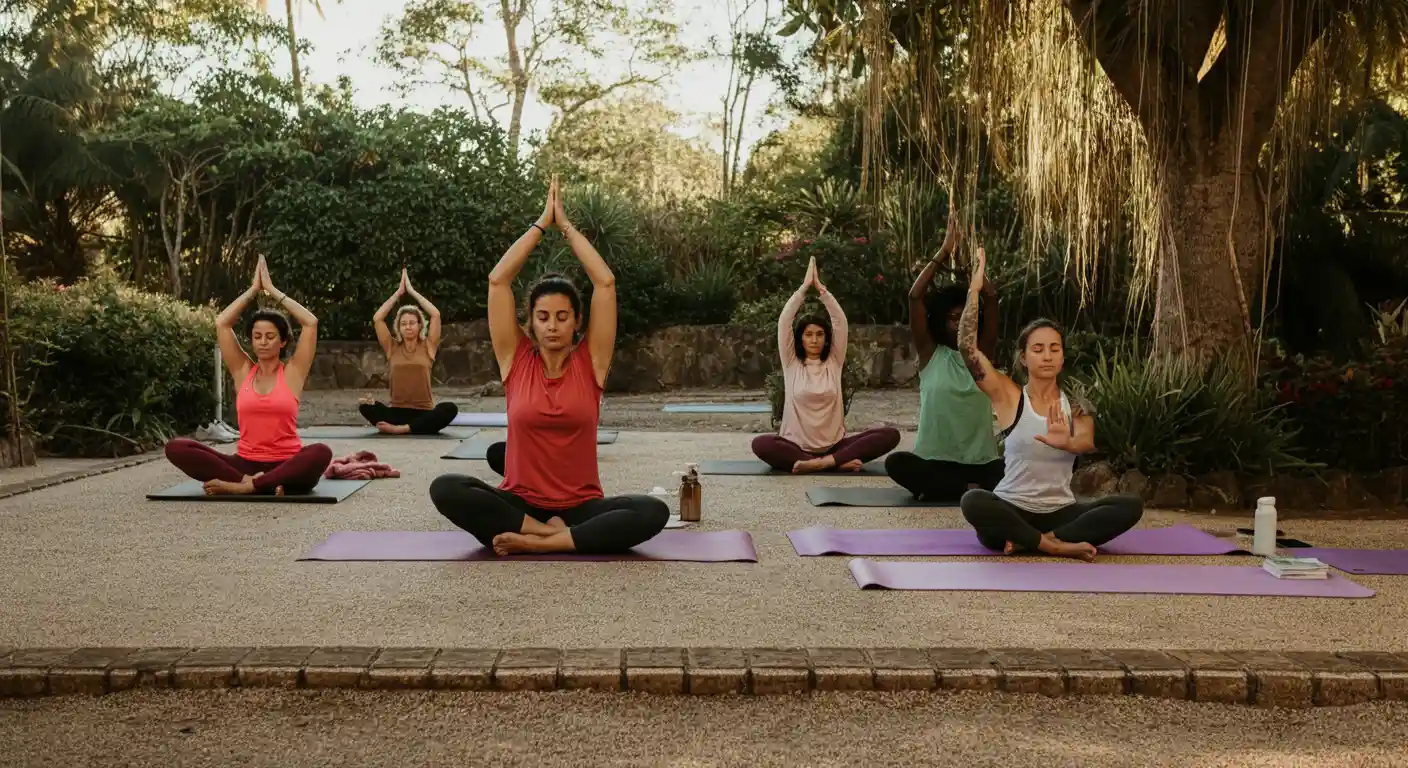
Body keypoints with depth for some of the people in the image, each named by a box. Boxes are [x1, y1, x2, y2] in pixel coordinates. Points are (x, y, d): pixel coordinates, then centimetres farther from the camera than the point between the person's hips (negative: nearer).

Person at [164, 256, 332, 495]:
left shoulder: (292, 372, 4)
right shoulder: (243, 371, 11)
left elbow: (311, 323, -5)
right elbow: (221, 323, 6)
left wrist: (272, 289, 3)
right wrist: (254, 288, 9)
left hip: (285, 465, -2)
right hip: (245, 463, 3)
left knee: (321, 453, -38)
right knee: (176, 448, -19)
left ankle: (243, 486, -35)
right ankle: (248, 480, -30)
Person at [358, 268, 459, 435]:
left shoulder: (427, 346, 7)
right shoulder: (392, 347, 10)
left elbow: (436, 315, -3)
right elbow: (377, 318, 1)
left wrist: (411, 290, 4)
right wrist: (399, 291, 4)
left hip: (423, 413, -1)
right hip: (397, 412, 1)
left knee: (450, 409, -33)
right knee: (365, 406, -26)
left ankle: (399, 429, -33)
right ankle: (410, 427, -33)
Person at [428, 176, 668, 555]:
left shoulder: (590, 361, 2)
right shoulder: (516, 360, 3)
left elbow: (605, 282, -5)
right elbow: (498, 280, -4)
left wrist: (566, 225, 1)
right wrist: (542, 223, 0)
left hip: (580, 507, 0)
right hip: (519, 504, 0)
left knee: (653, 512, -30)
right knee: (445, 489, -29)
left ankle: (533, 542, -28)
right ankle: (555, 534, -26)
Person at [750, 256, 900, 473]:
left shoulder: (834, 363, 10)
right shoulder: (791, 364, 6)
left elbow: (840, 321, 2)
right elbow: (784, 321, -3)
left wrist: (820, 287, -3)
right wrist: (805, 286, -4)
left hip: (833, 445, 2)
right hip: (797, 445, -2)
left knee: (890, 435, -20)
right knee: (760, 444, -35)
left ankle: (823, 462, -31)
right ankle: (839, 463, -34)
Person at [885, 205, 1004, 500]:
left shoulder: (982, 354, 8)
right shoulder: (930, 354, 4)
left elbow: (991, 296, -2)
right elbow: (915, 296, -6)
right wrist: (944, 252, -7)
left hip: (981, 461, 1)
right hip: (935, 461, -1)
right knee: (896, 463, -32)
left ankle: (943, 489, -16)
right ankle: (970, 489, -27)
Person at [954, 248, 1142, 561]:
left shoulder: (1075, 406, 6)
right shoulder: (1009, 396, 1)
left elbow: (1087, 443, -17)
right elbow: (967, 347, -11)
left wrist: (1067, 443, -41)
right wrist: (974, 290, -14)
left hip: (1060, 512, 3)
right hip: (1012, 510, -3)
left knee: (1131, 506, -21)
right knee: (973, 502, -35)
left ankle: (1031, 541, -26)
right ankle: (1056, 545, -28)